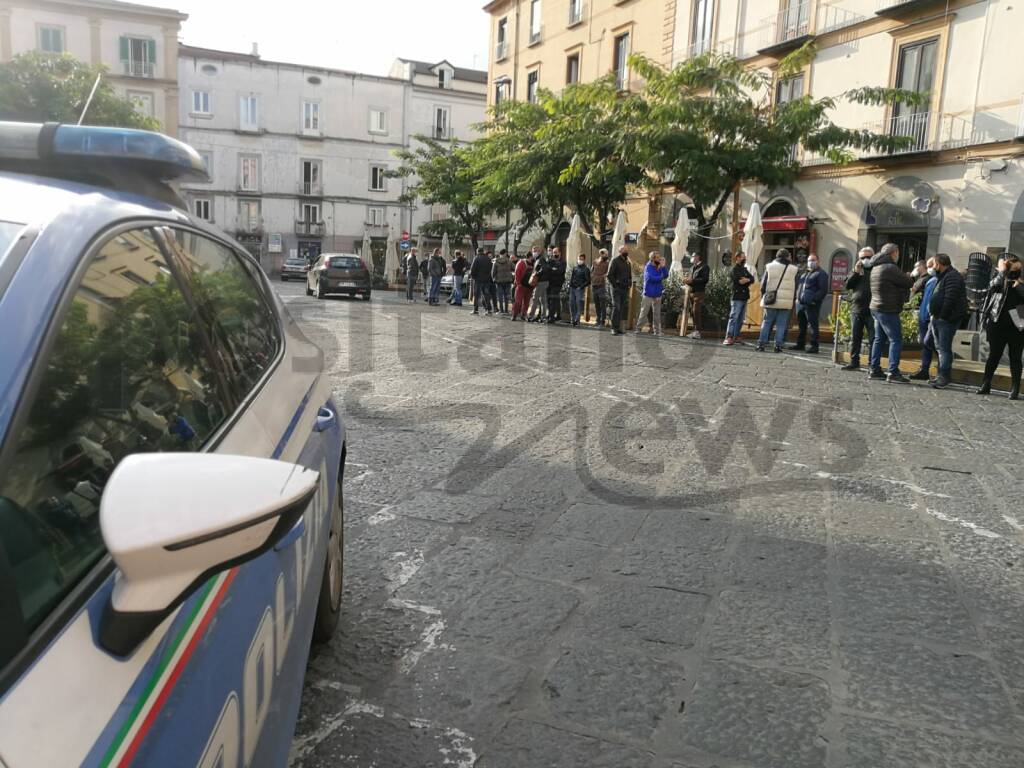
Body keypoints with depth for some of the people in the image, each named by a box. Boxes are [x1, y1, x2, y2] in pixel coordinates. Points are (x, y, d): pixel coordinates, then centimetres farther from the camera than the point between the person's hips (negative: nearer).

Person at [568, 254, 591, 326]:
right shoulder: (574, 268, 17)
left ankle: (577, 320, -7)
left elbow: (588, 281, -5)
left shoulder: (586, 269, 0)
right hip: (572, 288, 6)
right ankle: (572, 319, 14)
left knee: (579, 305, -8)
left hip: (580, 289, -6)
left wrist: (581, 286, -14)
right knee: (571, 304, 5)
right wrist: (570, 285, 7)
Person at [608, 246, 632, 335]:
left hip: (625, 289, 7)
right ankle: (614, 328, -5)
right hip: (617, 289, -7)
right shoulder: (615, 261, -4)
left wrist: (630, 284, 12)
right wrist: (615, 285, -13)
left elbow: (630, 275, 27)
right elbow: (609, 275, -8)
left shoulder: (627, 262, 17)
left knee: (625, 307, 4)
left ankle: (620, 327, 9)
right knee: (616, 307, -9)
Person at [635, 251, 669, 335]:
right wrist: (661, 277, -7)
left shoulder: (659, 268, 8)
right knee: (644, 312, -2)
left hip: (657, 294, 5)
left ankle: (656, 330, 12)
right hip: (648, 294, -5)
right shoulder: (648, 267, -10)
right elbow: (651, 278, -22)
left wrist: (663, 266, -11)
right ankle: (638, 328, 4)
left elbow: (665, 276, -1)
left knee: (657, 313, 7)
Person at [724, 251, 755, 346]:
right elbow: (738, 280, -17)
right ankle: (729, 337, -20)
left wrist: (747, 280, -10)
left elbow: (752, 279, 9)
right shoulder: (735, 269, -3)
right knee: (734, 317, -15)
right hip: (737, 296, -8)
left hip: (744, 296, 8)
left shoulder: (744, 269, 21)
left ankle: (736, 336, 14)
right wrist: (748, 280, -4)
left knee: (741, 319, 9)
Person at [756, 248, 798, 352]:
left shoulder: (769, 267, 2)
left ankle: (761, 344, 4)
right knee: (781, 324, 2)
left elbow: (763, 284, 4)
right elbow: (795, 288, 8)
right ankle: (778, 345, 0)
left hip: (771, 301, 0)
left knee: (767, 322, 7)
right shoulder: (793, 270, 3)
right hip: (786, 302, 0)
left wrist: (763, 297, 14)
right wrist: (793, 300, 16)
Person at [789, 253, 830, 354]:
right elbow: (798, 285, 28)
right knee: (801, 325, 13)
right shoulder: (805, 273, 22)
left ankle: (814, 346, -4)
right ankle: (800, 344, 21)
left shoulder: (821, 274, -2)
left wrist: (815, 299, -18)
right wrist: (797, 297, 15)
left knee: (813, 325, -6)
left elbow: (823, 290, -10)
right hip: (800, 303, 8)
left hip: (812, 304, -8)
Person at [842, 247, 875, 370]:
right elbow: (848, 285, 4)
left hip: (871, 310, -4)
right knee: (855, 337, 8)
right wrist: (855, 272, -7)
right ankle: (854, 362, 15)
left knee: (873, 338, -3)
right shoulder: (857, 270, 16)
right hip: (856, 309, 4)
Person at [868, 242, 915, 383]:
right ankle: (893, 373, -11)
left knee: (879, 339, 13)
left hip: (877, 308, 10)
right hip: (888, 310, -10)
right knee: (896, 340, -7)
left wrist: (905, 277, 6)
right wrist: (910, 277, 10)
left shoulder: (876, 267, 14)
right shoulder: (890, 268, -16)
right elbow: (908, 283, -11)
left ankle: (875, 370, 14)